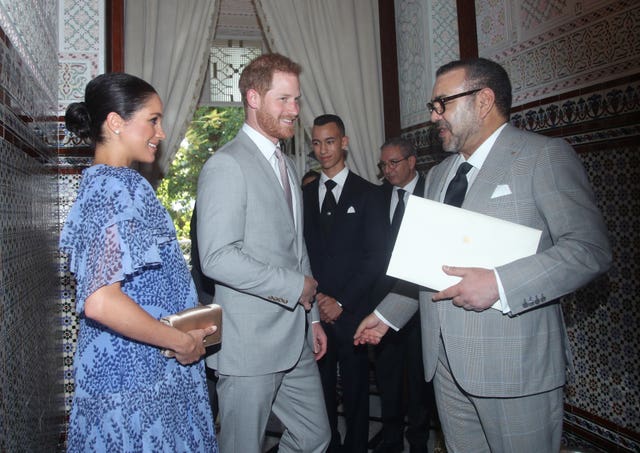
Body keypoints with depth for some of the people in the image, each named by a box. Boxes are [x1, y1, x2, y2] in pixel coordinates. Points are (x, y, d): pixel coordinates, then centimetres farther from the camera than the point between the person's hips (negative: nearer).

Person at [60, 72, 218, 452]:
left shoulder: (100, 181, 11)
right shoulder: (118, 188, -20)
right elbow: (100, 301, -31)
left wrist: (192, 309, 13)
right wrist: (181, 341, -20)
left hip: (134, 368, 9)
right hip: (137, 379, -9)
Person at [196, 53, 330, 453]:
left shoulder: (287, 165, 16)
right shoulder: (227, 165, -14)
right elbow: (218, 258, -23)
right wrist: (295, 286, -17)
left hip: (295, 341, 8)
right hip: (250, 345, -8)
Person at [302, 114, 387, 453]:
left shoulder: (367, 193, 1)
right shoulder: (305, 194, 10)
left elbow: (376, 256, -4)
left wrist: (342, 301, -9)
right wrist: (314, 297, -5)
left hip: (351, 311, -2)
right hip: (314, 310, 3)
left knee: (355, 390, 8)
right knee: (321, 389, 10)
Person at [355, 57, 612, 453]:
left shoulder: (545, 156, -6)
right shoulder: (438, 175, 16)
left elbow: (591, 248, -15)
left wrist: (499, 284, -24)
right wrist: (387, 314, 19)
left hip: (514, 364, -6)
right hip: (445, 359, 6)